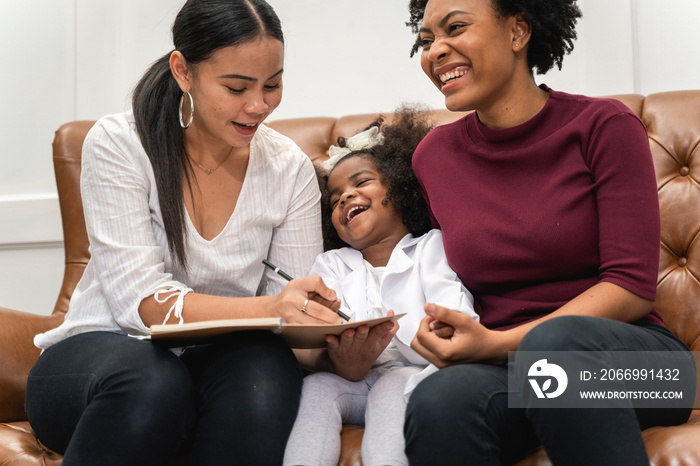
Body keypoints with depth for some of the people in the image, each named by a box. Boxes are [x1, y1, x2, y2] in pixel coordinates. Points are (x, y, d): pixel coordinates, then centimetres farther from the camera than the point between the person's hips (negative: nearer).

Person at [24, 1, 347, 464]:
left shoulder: (290, 168, 0)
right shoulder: (118, 144, -10)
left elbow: (300, 311, -3)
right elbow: (141, 300, -20)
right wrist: (269, 309, -34)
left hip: (216, 364, 2)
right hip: (98, 353, -2)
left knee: (267, 366, -33)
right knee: (153, 382, -37)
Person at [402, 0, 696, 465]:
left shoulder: (603, 125, -3)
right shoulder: (434, 156, 8)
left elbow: (632, 287, -9)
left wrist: (496, 343, -17)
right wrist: (440, 331, -7)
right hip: (501, 369, 2)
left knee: (556, 341, -38)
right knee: (437, 404, -35)